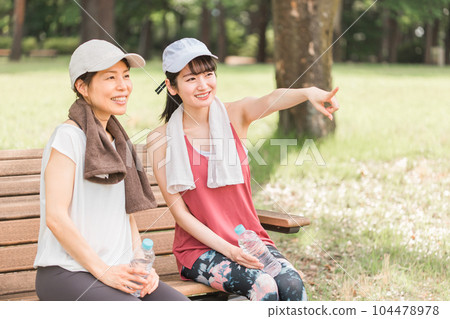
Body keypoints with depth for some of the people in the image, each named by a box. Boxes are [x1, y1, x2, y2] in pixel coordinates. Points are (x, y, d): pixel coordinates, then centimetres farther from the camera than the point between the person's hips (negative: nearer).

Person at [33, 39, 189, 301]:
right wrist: (103, 271, -16)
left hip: (118, 271, 7)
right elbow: (55, 217, -14)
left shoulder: (120, 144, 17)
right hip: (66, 272, -7)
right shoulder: (69, 136, -8)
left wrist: (141, 267, 2)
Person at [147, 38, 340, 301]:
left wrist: (309, 92, -47)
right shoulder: (161, 140, -5)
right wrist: (228, 249, -17)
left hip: (251, 239, 3)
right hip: (199, 247, -2)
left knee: (292, 284, -24)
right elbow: (179, 211, -6)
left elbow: (271, 100, -24)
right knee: (263, 285, -28)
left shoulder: (236, 116, 0)